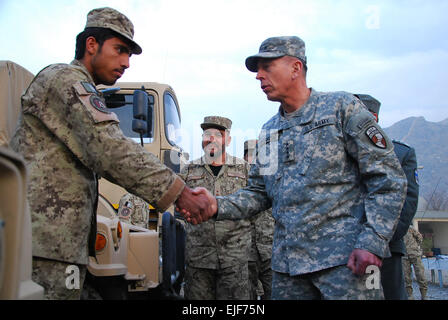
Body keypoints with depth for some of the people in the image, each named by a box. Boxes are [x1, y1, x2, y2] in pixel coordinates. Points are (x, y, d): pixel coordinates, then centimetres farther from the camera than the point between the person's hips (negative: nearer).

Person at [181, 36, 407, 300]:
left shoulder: (341, 108, 0)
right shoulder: (269, 131, 17)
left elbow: (389, 179, -5)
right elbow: (259, 193, 17)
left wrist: (372, 243, -15)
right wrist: (218, 206, -2)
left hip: (345, 258, -5)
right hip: (288, 263, 5)